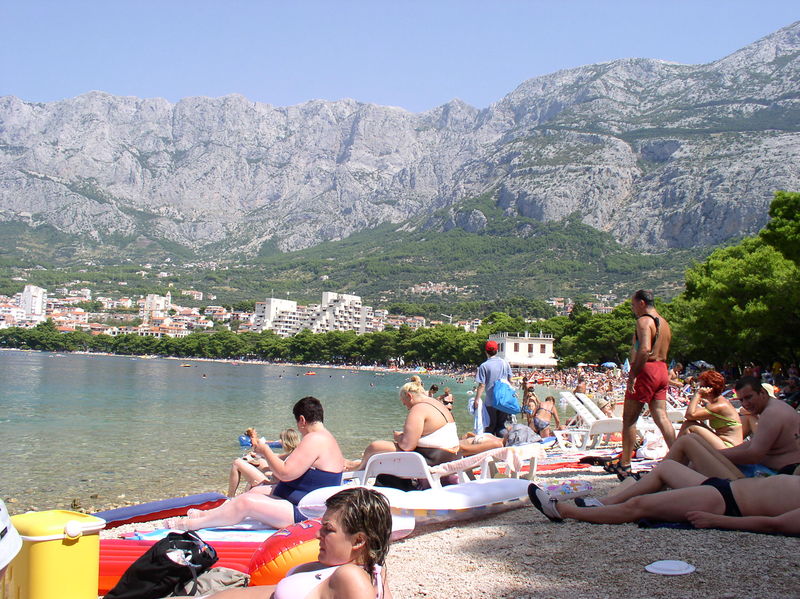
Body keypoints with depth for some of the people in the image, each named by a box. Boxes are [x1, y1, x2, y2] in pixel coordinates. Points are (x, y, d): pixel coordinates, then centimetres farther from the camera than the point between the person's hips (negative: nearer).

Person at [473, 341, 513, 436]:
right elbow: (510, 381, 10)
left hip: (491, 401, -3)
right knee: (501, 425, 13)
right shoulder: (505, 363, 2)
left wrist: (477, 400, -6)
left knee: (490, 427, 8)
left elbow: (482, 385, -12)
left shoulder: (484, 366, -10)